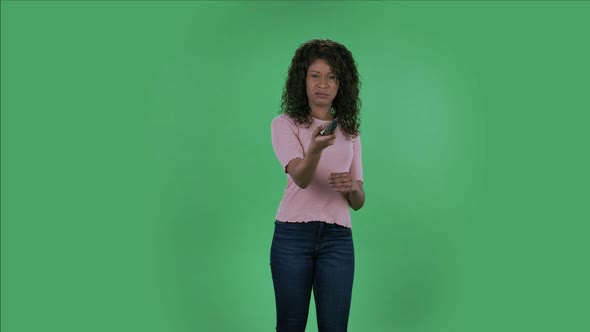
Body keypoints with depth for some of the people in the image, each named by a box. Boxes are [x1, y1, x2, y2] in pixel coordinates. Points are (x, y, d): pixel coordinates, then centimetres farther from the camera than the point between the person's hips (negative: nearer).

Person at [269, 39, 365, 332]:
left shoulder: (350, 131, 12)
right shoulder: (285, 124, 0)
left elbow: (358, 202, 11)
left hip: (337, 239, 3)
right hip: (292, 235, -2)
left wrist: (353, 187, -13)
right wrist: (315, 148, -40)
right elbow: (300, 178, -19)